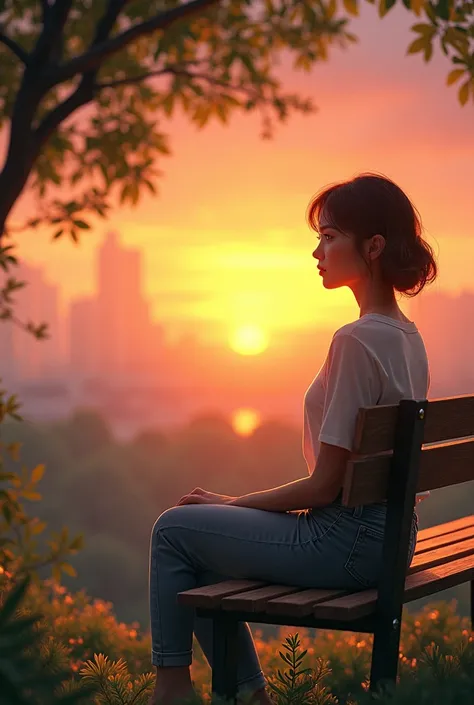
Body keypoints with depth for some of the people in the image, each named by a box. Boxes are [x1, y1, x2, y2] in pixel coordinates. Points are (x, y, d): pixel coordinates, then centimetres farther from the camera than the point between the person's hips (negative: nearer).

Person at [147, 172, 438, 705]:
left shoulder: (357, 341, -21)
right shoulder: (406, 335, 8)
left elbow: (323, 485, -19)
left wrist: (231, 504, -5)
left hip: (347, 541, -9)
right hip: (387, 534, 9)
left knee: (174, 529, 3)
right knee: (202, 541, 20)